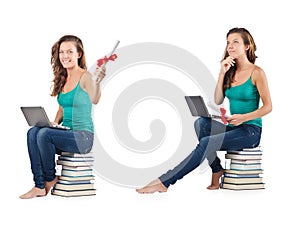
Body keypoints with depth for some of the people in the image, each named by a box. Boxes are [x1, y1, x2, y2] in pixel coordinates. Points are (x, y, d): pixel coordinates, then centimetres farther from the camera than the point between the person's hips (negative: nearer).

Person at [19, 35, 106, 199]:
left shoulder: (85, 77, -10)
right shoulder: (63, 79, 13)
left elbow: (94, 100, -30)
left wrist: (97, 82, -51)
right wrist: (55, 122, 3)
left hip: (83, 136, -7)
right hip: (65, 133, 7)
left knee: (45, 134, -28)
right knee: (33, 132, -18)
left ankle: (50, 179, -5)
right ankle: (39, 186, -19)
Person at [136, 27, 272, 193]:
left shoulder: (256, 72, -5)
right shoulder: (230, 71, 13)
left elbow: (268, 106, -7)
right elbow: (217, 102, 5)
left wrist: (243, 117, -21)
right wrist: (222, 73, -2)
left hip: (251, 131, -6)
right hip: (233, 128, 6)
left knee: (207, 143, -27)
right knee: (201, 123, -22)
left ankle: (165, 182, -31)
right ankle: (216, 170, -15)